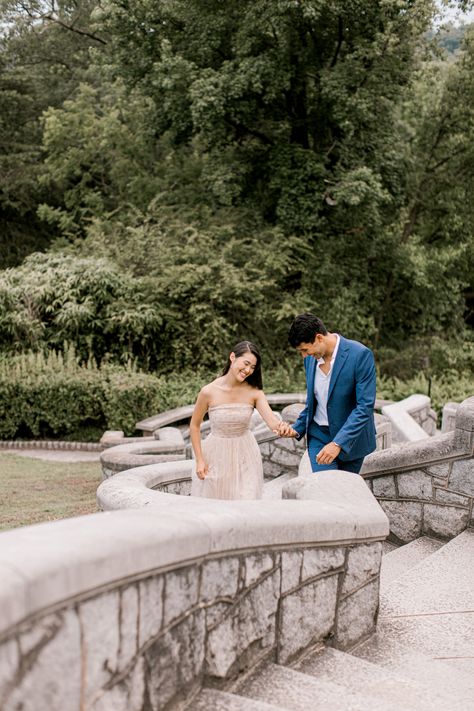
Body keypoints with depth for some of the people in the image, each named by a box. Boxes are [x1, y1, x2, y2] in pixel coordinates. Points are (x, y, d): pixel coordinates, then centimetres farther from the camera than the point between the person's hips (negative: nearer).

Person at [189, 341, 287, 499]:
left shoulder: (254, 392, -10)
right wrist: (199, 460, -5)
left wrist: (281, 426, -46)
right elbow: (194, 426, -1)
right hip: (216, 455, -1)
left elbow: (272, 420, -22)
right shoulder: (209, 391, -14)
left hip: (245, 456, 1)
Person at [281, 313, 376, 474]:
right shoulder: (311, 358, 2)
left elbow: (365, 406, -22)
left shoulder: (360, 355, -18)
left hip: (351, 438, -3)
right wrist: (298, 428, 1)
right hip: (319, 436, 4)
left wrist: (338, 443, -27)